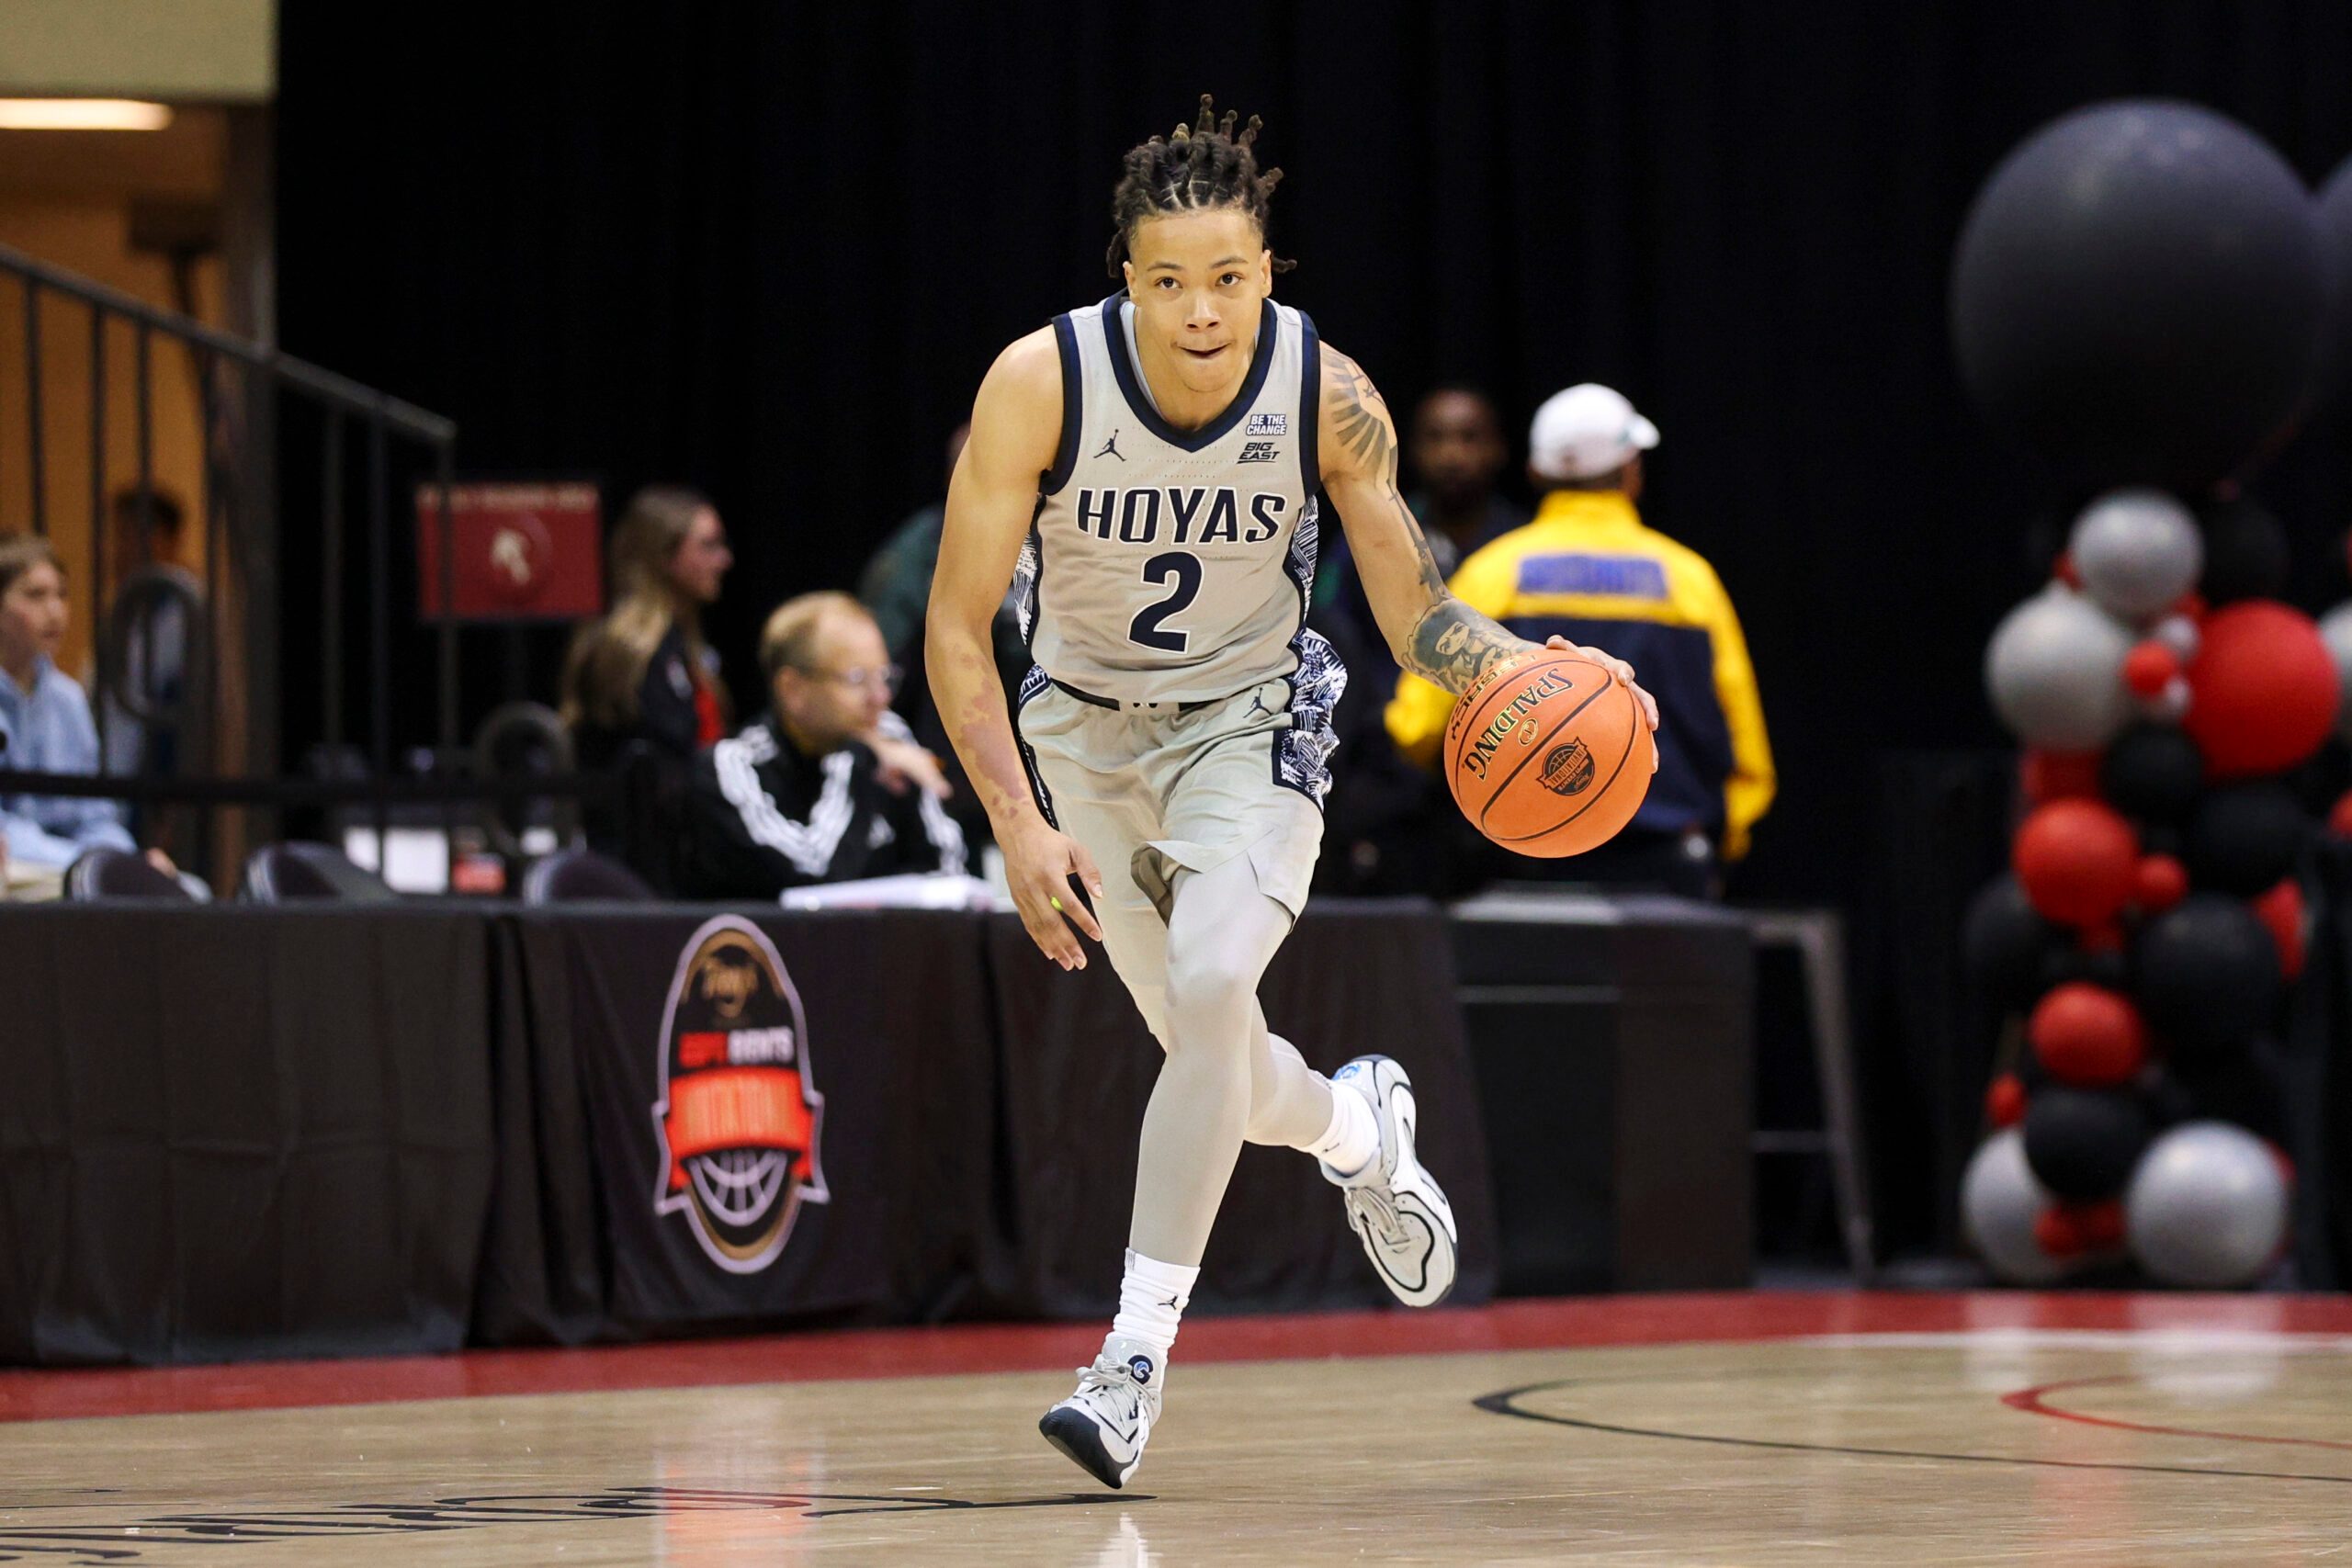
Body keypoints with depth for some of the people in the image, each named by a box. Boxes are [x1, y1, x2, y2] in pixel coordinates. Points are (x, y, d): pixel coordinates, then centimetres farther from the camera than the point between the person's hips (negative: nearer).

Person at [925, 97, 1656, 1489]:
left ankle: (1137, 1356, -21)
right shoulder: (1041, 382, -24)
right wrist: (1021, 824, -28)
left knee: (1210, 988, -26)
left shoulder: (1326, 393, -20)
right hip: (1085, 731, 1)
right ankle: (1357, 1129, 46)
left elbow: (1417, 611, -9)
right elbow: (957, 627, -19)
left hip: (1250, 723, -1)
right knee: (1210, 1057, 9)